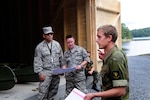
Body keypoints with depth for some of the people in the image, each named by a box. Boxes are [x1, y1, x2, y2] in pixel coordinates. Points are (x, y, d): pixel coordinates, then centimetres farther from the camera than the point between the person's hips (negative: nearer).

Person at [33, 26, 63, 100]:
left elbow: (61, 57, 12)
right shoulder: (39, 47, -6)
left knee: (53, 90, 13)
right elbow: (37, 61, -6)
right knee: (43, 91, -7)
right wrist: (40, 73, -12)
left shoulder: (57, 44, 6)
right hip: (46, 72, -4)